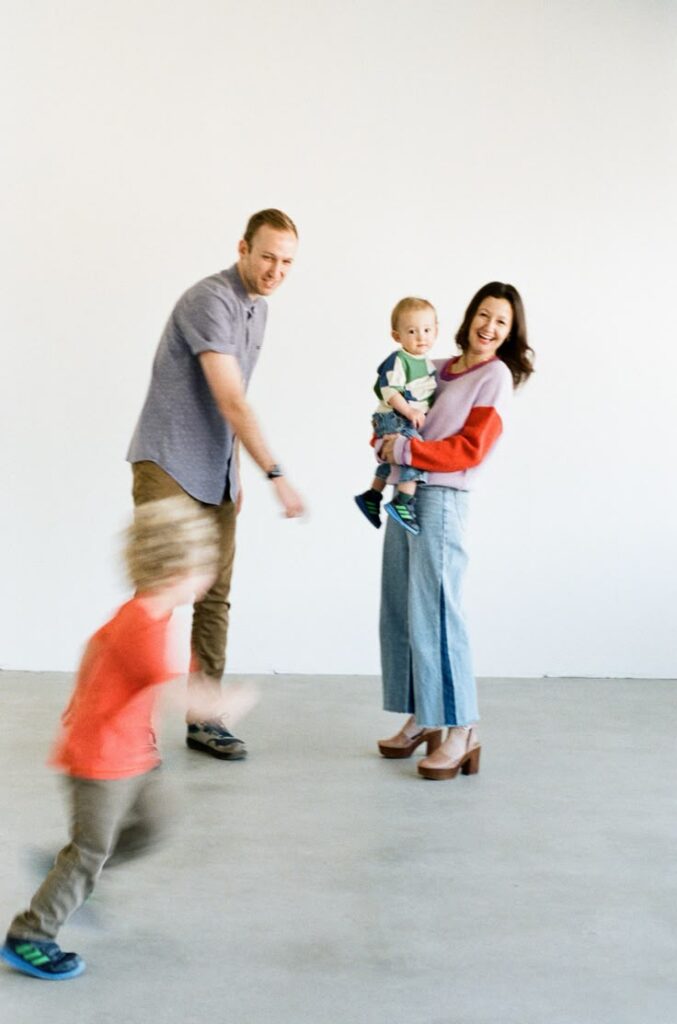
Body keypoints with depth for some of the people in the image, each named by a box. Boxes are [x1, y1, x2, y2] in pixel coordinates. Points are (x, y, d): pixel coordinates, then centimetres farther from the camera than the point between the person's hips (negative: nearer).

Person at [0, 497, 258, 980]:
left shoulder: (137, 615, 3)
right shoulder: (145, 627, -29)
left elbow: (98, 642, 19)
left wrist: (84, 699, 27)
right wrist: (227, 704, -19)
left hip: (135, 753, 10)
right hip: (101, 759, -10)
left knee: (150, 826, 17)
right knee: (91, 853, 1)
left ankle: (71, 876, 31)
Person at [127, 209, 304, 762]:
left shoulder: (259, 308, 14)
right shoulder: (210, 300, -15)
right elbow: (231, 400, -22)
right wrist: (276, 473, -23)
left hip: (215, 473, 8)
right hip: (168, 465, -8)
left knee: (215, 596, 6)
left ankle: (204, 717, 13)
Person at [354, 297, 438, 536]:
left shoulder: (426, 364, 12)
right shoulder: (397, 360, -16)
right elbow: (388, 390, -22)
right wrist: (409, 411, -27)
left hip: (411, 421, 10)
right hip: (394, 419, -10)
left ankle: (371, 496, 38)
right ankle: (403, 503, -23)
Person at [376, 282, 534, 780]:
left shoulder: (496, 376, -2)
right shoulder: (436, 369, 14)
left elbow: (470, 449, -11)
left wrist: (406, 450, -15)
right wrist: (384, 439, -1)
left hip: (442, 499, -7)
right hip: (404, 493, 7)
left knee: (434, 610, -9)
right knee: (399, 610, 9)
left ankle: (460, 730, -1)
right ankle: (421, 719, 19)